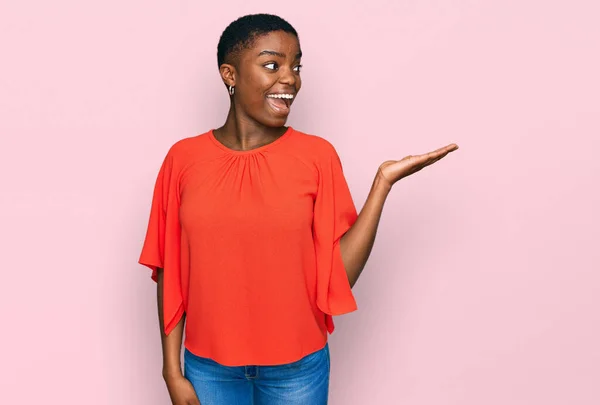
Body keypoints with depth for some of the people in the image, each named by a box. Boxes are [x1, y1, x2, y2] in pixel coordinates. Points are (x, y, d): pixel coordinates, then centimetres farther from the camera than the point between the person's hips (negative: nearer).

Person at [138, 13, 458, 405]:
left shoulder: (318, 157, -8)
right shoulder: (184, 159, -6)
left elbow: (338, 273, -10)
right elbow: (170, 275, -1)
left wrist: (383, 182, -14)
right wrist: (172, 370, -1)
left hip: (297, 366, 0)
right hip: (209, 366, 1)